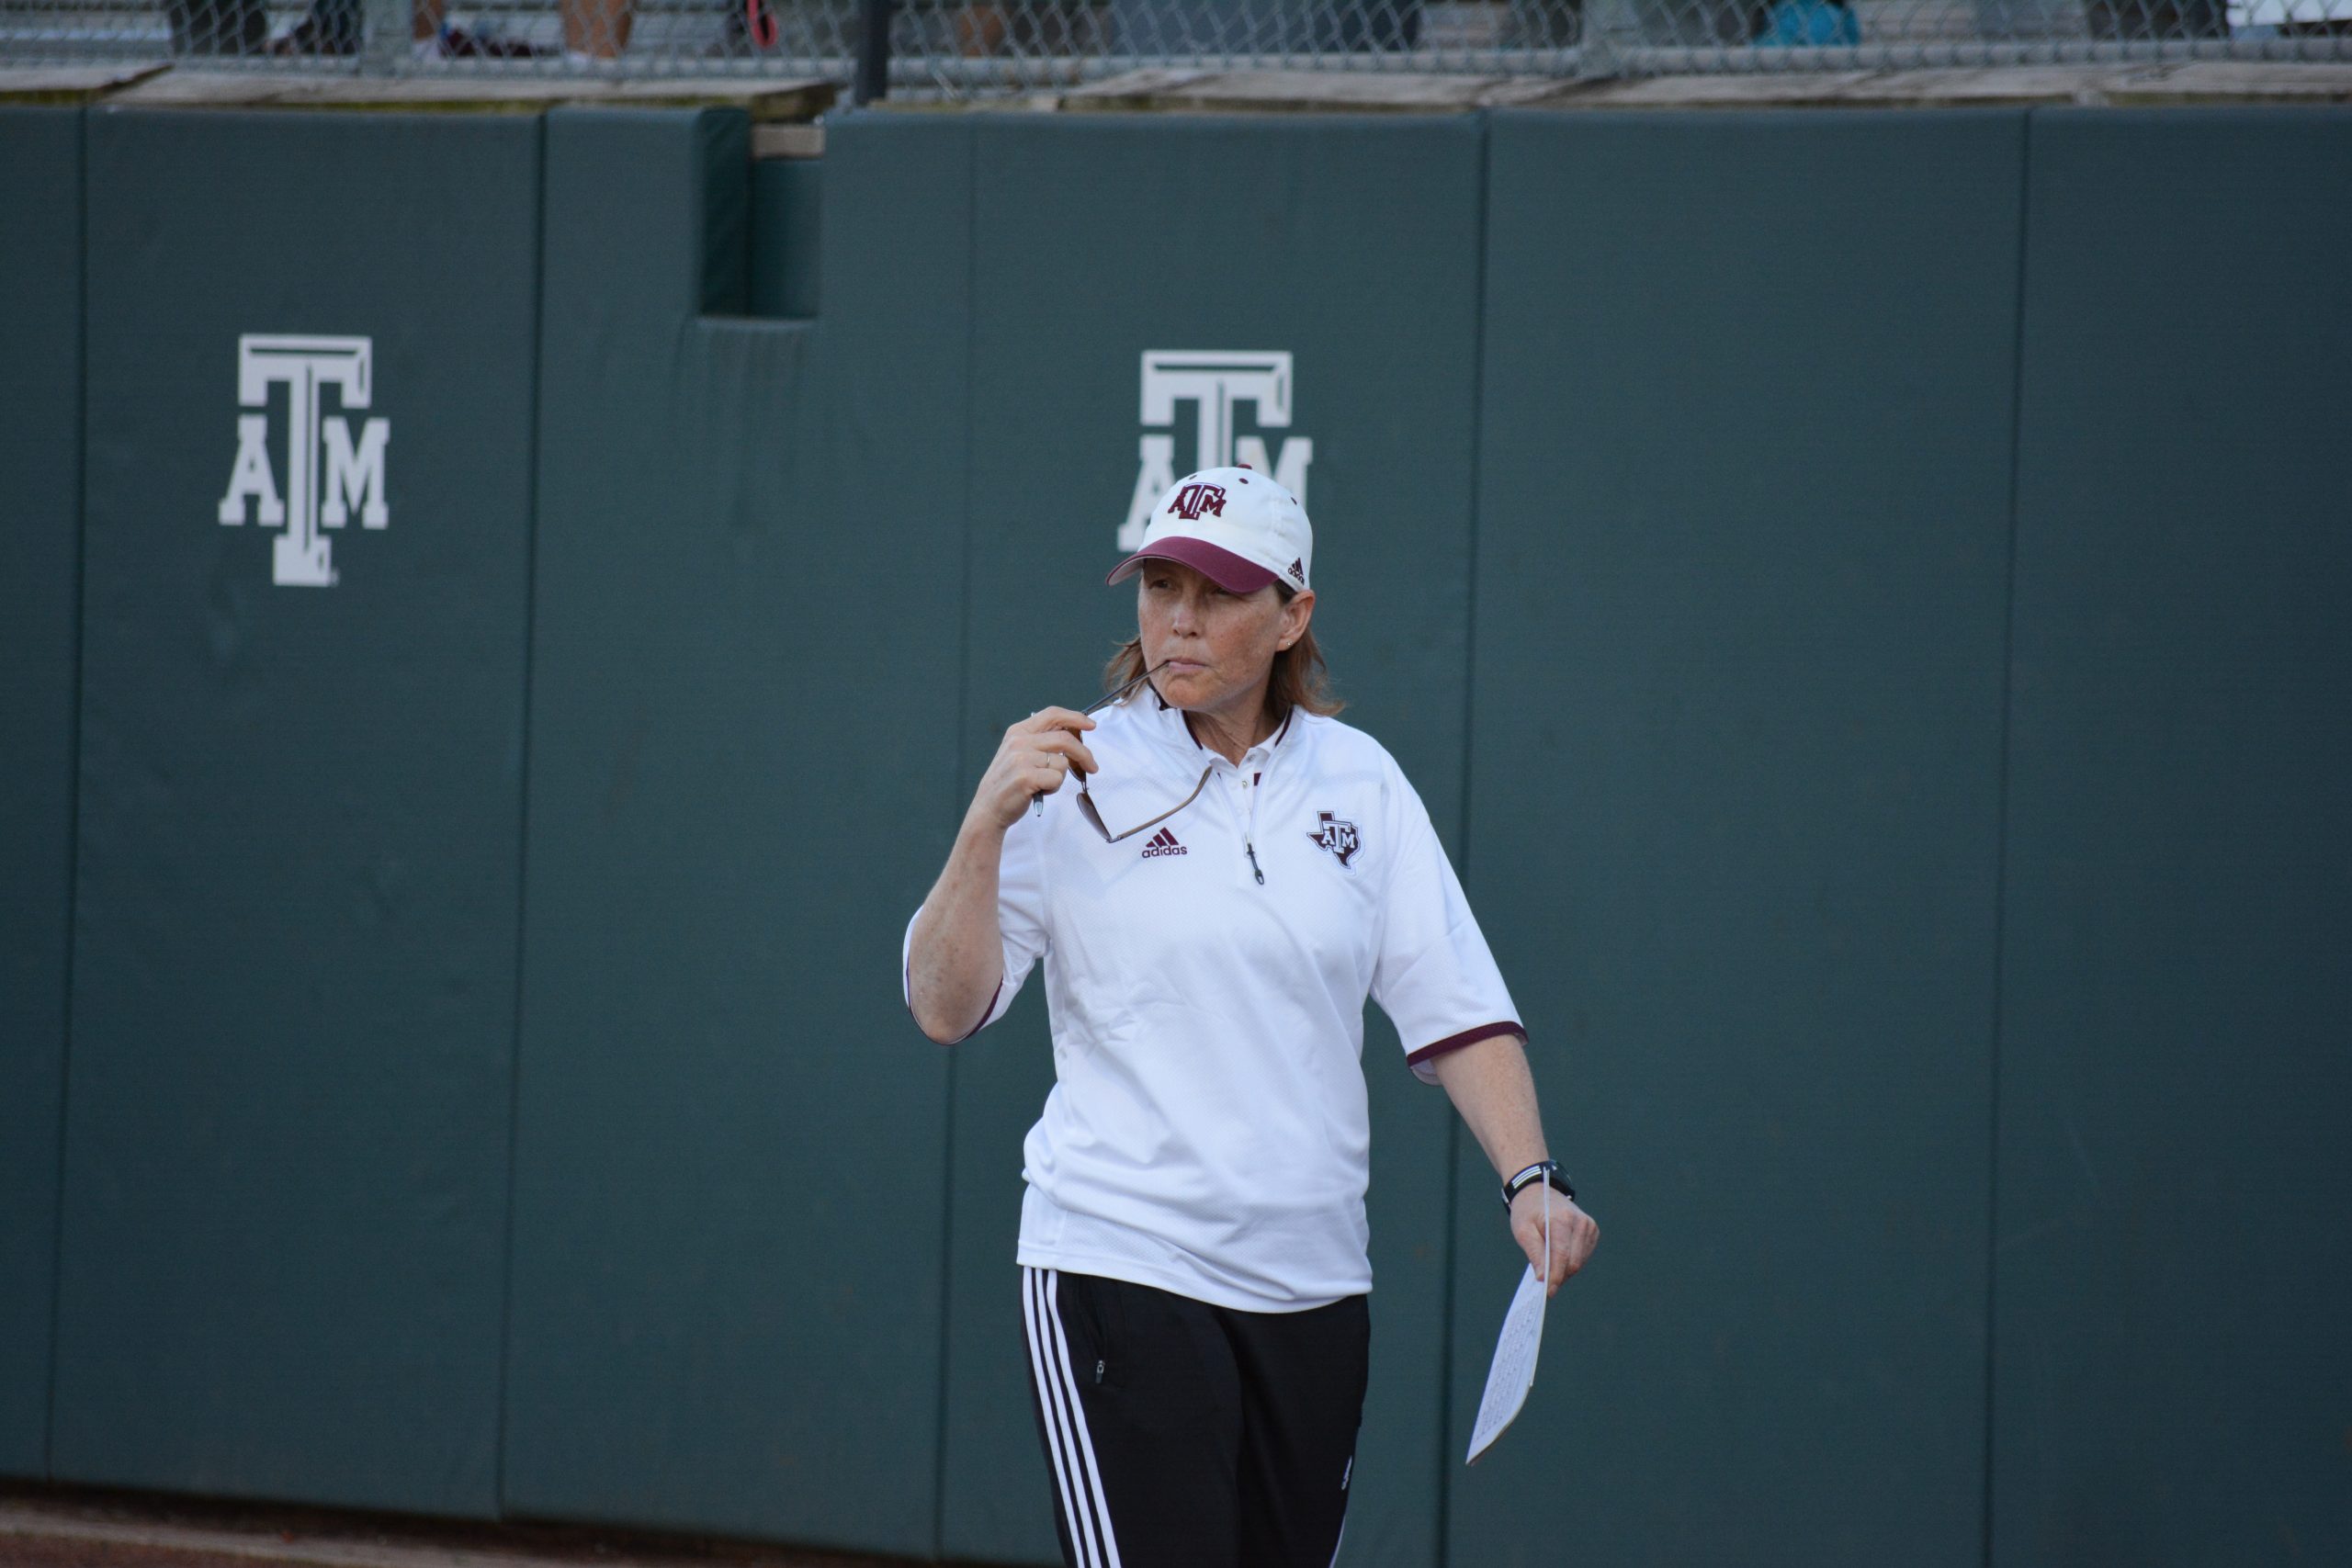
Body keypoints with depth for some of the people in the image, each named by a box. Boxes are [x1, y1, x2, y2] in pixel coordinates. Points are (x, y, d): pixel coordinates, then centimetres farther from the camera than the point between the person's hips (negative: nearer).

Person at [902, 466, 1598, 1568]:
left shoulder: (1359, 782, 7)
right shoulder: (1078, 776, -3)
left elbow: (1453, 1005, 6)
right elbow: (944, 1011, -7)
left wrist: (1529, 1178, -8)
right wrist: (987, 825, -19)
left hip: (1312, 1289, 4)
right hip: (1121, 1264, -4)